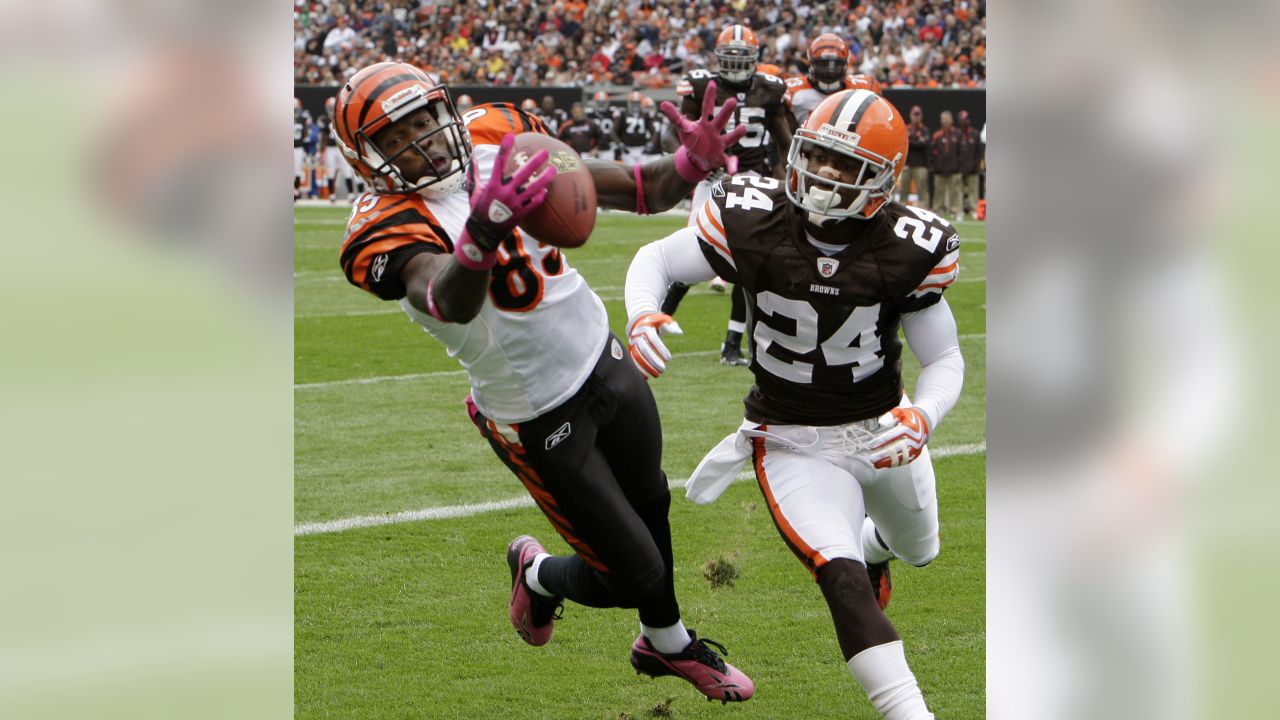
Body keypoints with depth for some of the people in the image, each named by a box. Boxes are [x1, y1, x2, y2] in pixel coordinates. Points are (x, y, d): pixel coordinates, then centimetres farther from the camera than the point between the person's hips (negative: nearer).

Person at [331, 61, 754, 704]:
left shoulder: (495, 140, -8)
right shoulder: (390, 231, -25)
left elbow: (635, 191, -5)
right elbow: (449, 302, -48)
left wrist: (690, 165, -27)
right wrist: (482, 235, -69)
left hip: (605, 361, 6)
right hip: (539, 420, -6)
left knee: (650, 507, 28)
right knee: (635, 573, 2)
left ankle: (667, 644, 55)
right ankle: (540, 575, 36)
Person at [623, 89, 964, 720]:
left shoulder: (909, 250, -18)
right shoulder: (753, 221, -20)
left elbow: (945, 359, -8)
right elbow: (655, 260, -6)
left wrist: (922, 417, -30)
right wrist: (641, 315, -28)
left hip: (882, 430, 3)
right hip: (795, 446, -3)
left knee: (917, 549, 31)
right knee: (843, 579, -26)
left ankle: (874, 545, 69)